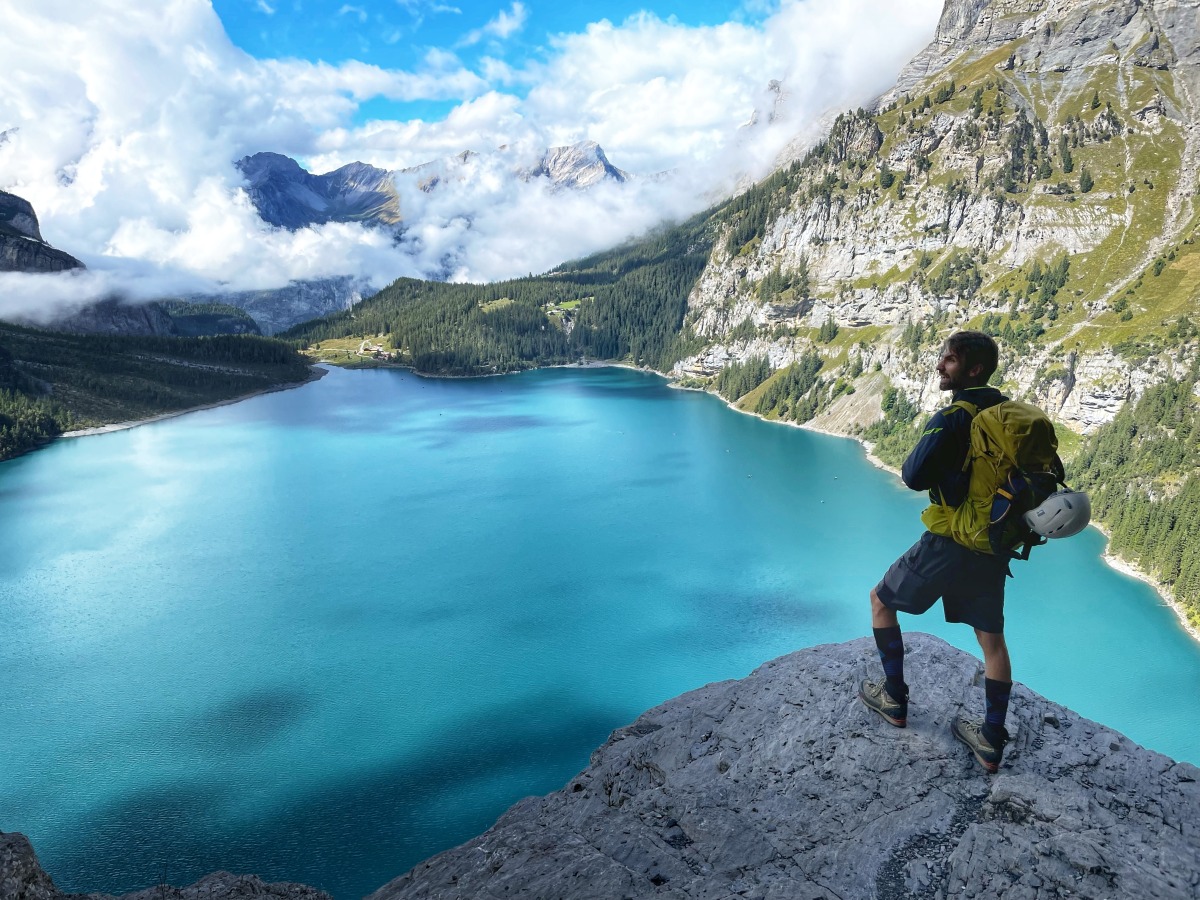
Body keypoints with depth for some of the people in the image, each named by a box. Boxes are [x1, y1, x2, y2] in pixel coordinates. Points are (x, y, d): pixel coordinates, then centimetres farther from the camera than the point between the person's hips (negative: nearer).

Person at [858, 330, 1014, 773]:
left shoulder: (951, 419, -18)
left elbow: (914, 476, -26)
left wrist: (915, 459, -4)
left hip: (948, 544, -7)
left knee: (881, 601, 14)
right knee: (991, 638, 15)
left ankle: (894, 699, 21)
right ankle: (991, 741, 23)